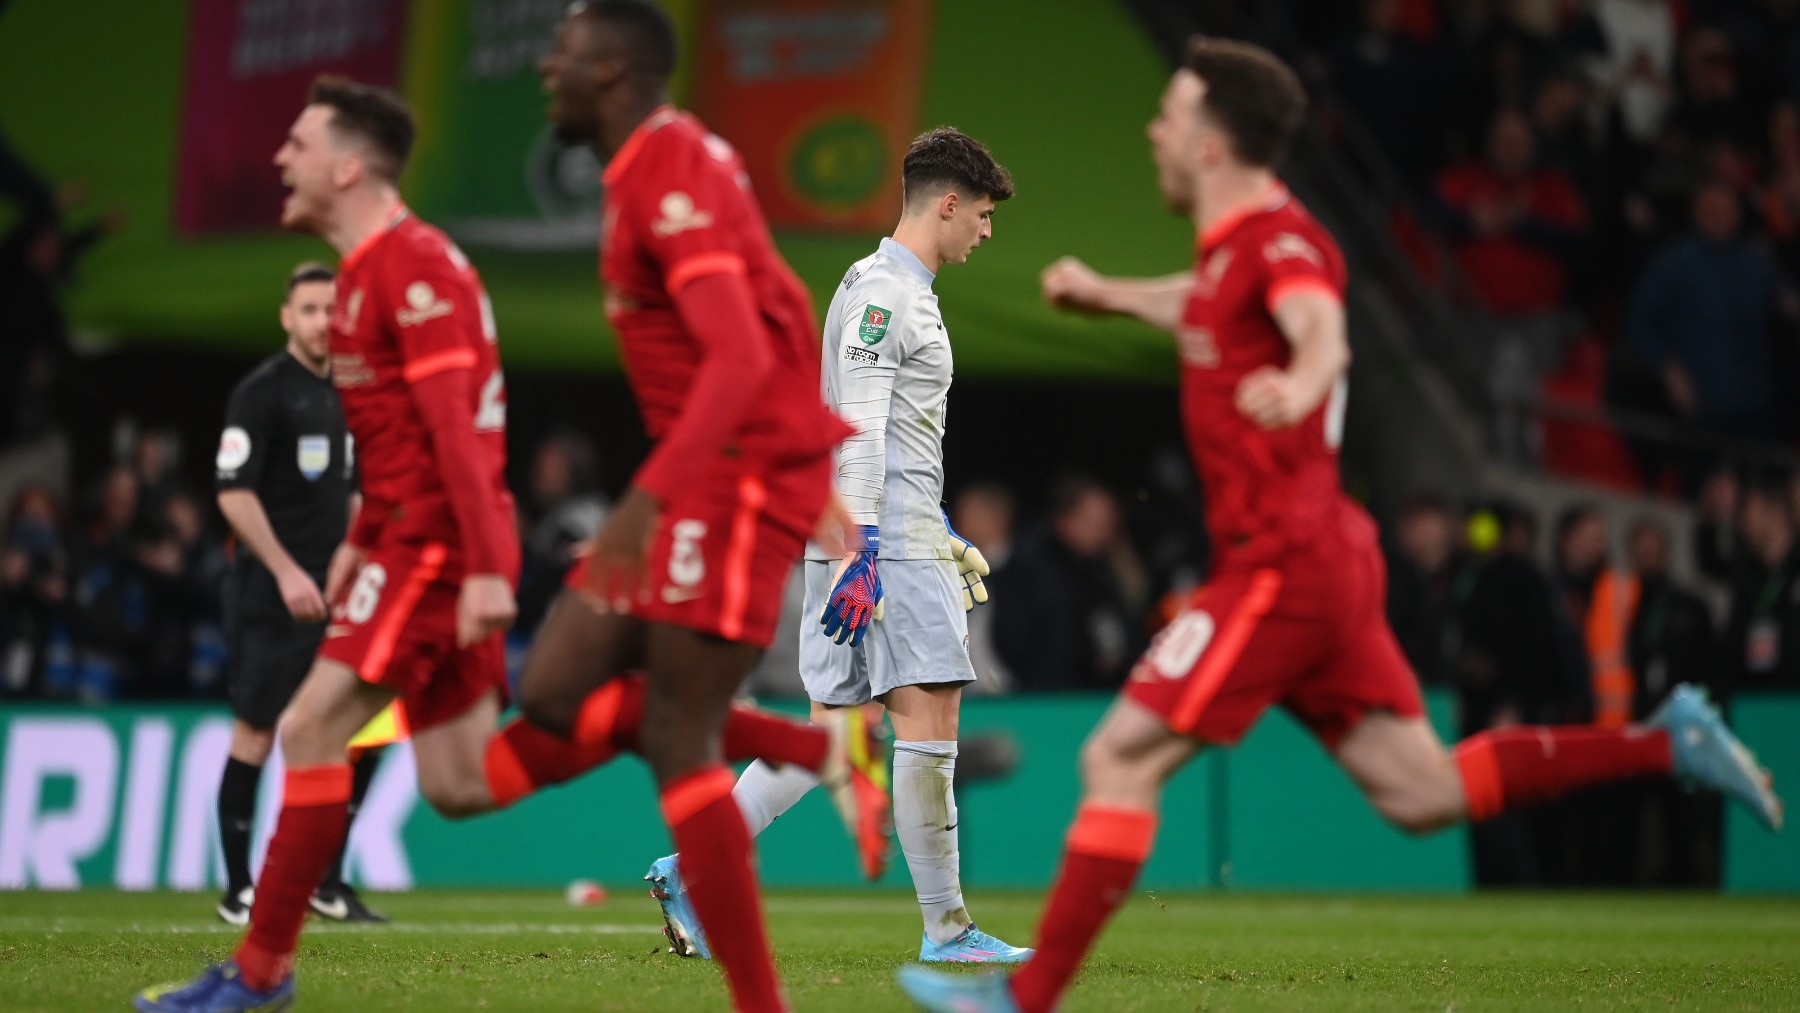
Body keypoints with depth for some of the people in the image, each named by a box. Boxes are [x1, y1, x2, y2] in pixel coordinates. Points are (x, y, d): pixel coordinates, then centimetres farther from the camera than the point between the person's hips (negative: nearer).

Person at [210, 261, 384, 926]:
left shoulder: (343, 395, 15)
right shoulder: (261, 392, -8)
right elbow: (234, 492, -15)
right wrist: (287, 572, -21)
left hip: (333, 595, 7)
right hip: (270, 596, -7)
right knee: (256, 732, -3)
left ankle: (326, 879, 11)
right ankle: (238, 891, 5)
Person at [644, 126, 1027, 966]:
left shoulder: (907, 294, 22)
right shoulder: (880, 291, -10)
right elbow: (859, 430, -19)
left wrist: (941, 535, 30)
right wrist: (860, 545, -24)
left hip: (893, 541, 10)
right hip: (885, 543, -10)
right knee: (929, 717, -9)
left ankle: (690, 872, 7)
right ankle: (946, 932, -7)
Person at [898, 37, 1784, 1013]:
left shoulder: (1279, 239, -14)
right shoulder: (1233, 246, 15)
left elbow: (1321, 329, -36)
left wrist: (1298, 385, -58)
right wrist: (1107, 293, 51)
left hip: (1282, 565, -10)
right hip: (1323, 558, 10)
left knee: (1118, 757, -8)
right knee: (1423, 791, 7)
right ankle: (1665, 743, 6)